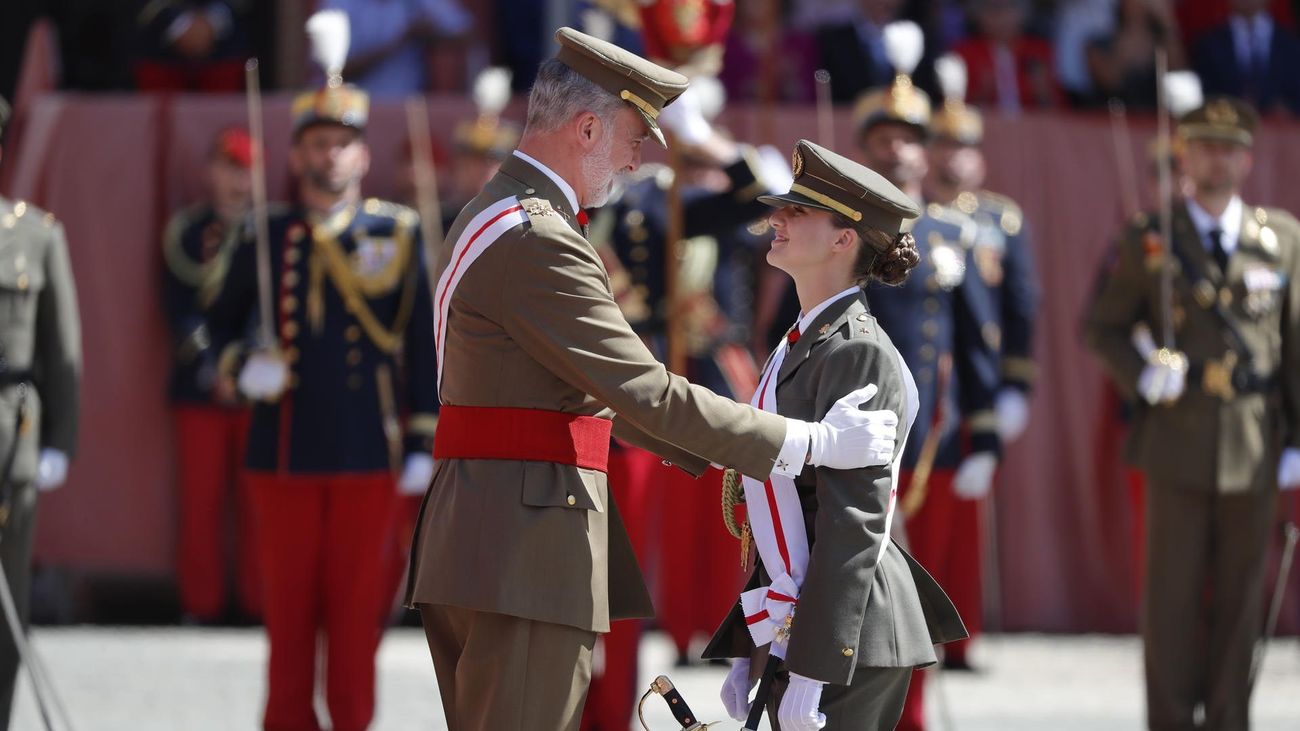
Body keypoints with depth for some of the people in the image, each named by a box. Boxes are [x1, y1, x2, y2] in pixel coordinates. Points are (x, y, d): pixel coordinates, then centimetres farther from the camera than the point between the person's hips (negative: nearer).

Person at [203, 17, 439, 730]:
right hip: (285, 450, 1)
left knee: (358, 604, 1)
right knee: (289, 604, 4)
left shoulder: (399, 234, 3)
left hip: (368, 454, -1)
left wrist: (422, 442, -1)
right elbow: (221, 321, 13)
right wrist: (243, 365, -9)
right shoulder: (264, 237, 5)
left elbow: (423, 345, 3)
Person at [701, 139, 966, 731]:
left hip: (846, 638, -10)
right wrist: (750, 650, 19)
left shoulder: (857, 352, -13)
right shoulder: (803, 343, 17)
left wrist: (811, 668, -23)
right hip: (787, 630, 10)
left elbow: (854, 521, -20)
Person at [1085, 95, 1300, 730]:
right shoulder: (1149, 243, 3)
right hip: (1178, 440, -1)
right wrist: (1142, 376, -11)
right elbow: (1104, 327, 8)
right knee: (1173, 595, 0)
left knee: (1240, 596, 5)